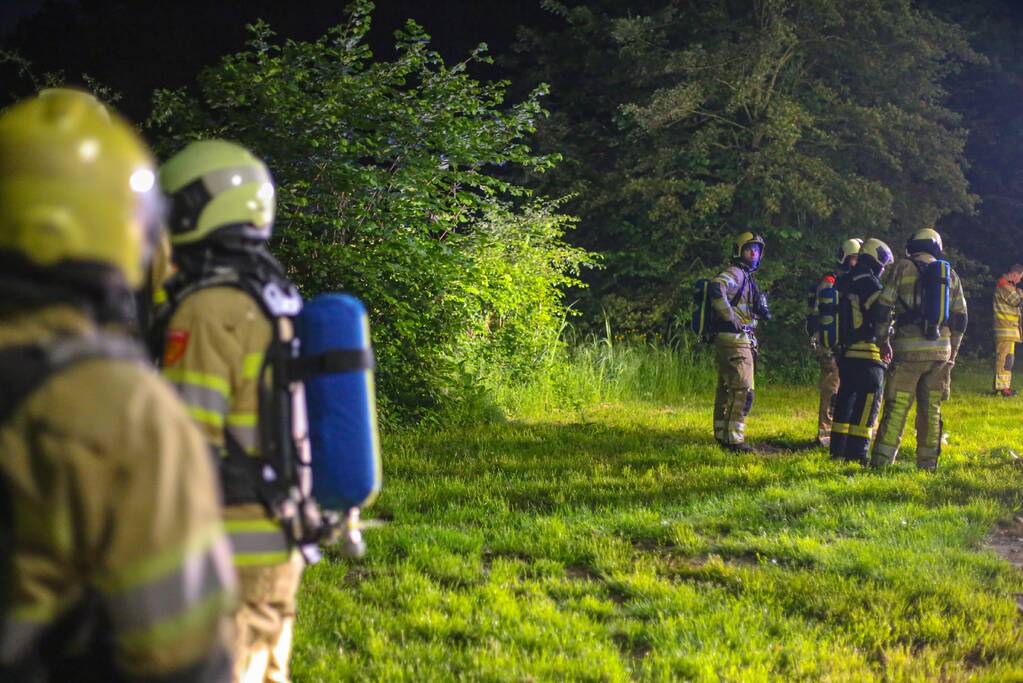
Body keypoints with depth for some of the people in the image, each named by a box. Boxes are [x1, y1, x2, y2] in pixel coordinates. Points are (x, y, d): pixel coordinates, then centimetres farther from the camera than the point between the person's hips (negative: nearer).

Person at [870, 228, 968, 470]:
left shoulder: (903, 268, 1)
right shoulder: (950, 274, 13)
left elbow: (884, 306, -3)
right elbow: (960, 317, 13)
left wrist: (883, 340, 7)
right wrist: (952, 350, 21)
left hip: (909, 349, -3)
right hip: (940, 351, 3)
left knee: (897, 407, -4)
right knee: (931, 409, 10)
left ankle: (882, 461, -8)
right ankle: (928, 462, 12)